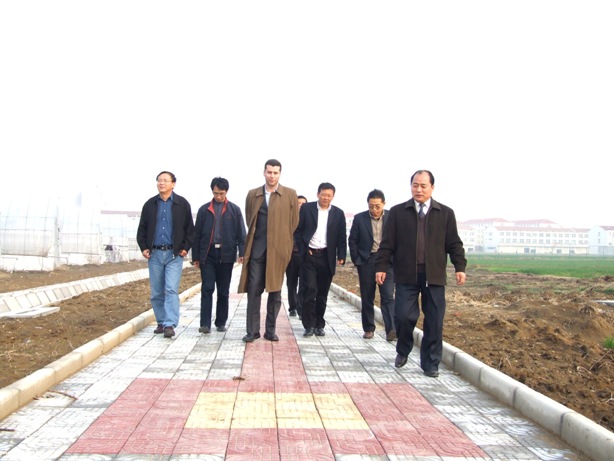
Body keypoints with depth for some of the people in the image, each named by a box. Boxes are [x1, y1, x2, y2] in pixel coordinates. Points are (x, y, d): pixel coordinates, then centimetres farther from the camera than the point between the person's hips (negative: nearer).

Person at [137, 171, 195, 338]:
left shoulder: (182, 204, 2)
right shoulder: (150, 204, 9)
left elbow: (190, 228, 5)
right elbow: (142, 228, 14)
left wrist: (186, 247, -3)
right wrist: (143, 247, 4)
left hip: (174, 254, -3)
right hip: (154, 254, 3)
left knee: (171, 290, -10)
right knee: (156, 292, 8)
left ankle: (170, 324, -10)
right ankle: (161, 322, 19)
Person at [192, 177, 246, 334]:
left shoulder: (234, 210, 5)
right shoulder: (204, 210, 7)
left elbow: (241, 233, 2)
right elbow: (197, 234, 9)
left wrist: (242, 253, -9)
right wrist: (195, 256, 6)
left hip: (226, 254, 0)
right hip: (207, 254, 0)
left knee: (223, 291, 7)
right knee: (207, 289, -5)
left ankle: (221, 322, 17)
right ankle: (205, 324, -4)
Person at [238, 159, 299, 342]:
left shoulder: (290, 194, 3)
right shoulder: (253, 194, 10)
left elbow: (293, 222, 7)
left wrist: (281, 240, 7)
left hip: (278, 250, -1)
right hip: (256, 249, 1)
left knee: (275, 292, 5)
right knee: (253, 290, -2)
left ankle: (270, 330, 14)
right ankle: (252, 331, 5)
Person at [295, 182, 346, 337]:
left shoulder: (338, 213, 6)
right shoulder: (306, 208, 2)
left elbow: (341, 237, 5)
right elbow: (298, 230, 4)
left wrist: (341, 256, -4)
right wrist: (303, 249, -4)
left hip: (327, 257, 2)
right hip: (310, 255, -2)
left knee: (322, 293, 7)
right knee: (310, 290, -8)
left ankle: (319, 325, 18)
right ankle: (309, 325, 1)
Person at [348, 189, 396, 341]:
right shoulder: (359, 218, 1)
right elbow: (352, 241, 5)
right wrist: (357, 261, 0)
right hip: (366, 261, 1)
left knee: (388, 297, -8)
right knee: (367, 298, 8)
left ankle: (391, 329, -11)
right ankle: (368, 329, 18)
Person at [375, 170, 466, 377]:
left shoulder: (446, 213, 8)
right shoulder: (397, 212, 6)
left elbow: (454, 244, 8)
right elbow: (387, 243, 4)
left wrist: (460, 267, -3)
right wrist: (381, 267, -3)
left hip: (434, 276, 1)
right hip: (406, 275, -1)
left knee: (434, 321, 3)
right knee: (404, 316, -5)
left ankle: (430, 363, 19)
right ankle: (402, 352, 24)